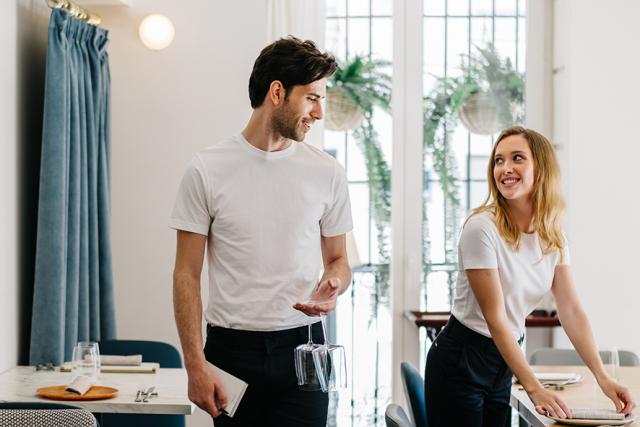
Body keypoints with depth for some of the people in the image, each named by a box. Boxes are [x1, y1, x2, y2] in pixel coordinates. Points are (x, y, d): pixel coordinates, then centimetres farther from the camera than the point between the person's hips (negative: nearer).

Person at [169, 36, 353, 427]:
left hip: (301, 346, 2)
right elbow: (188, 274, -3)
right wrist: (195, 364, -9)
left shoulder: (327, 172, 2)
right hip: (232, 348, -1)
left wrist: (333, 285, -12)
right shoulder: (207, 171, -4)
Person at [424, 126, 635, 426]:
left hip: (502, 364, 6)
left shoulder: (553, 237, 1)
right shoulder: (481, 228, -20)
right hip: (460, 362, -6)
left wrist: (604, 379, -12)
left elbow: (572, 311, -1)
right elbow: (495, 318, -21)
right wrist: (534, 389, -26)